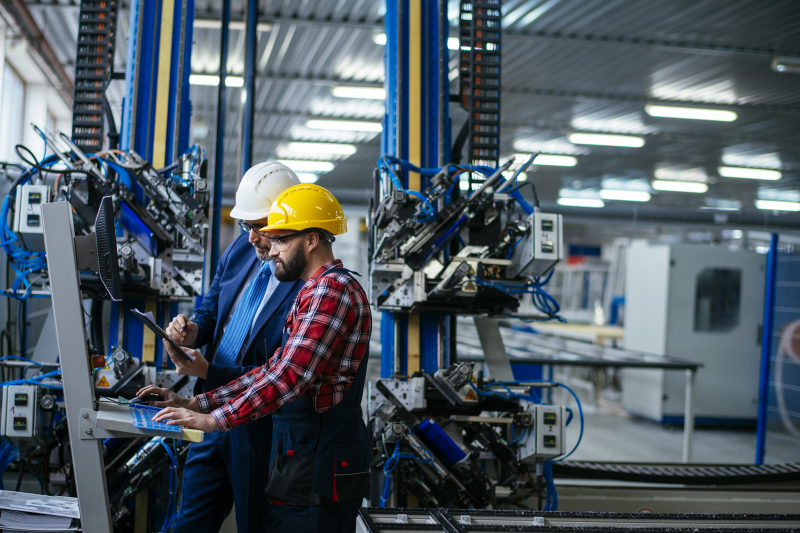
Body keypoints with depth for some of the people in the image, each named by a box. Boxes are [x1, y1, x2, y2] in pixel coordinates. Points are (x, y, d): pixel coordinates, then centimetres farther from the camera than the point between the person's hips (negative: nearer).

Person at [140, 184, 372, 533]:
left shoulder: (332, 289, -14)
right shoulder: (316, 291, 19)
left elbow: (290, 375, -24)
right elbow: (274, 370, 16)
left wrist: (216, 420, -21)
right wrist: (200, 403, 8)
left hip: (319, 469, -10)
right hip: (302, 459, 10)